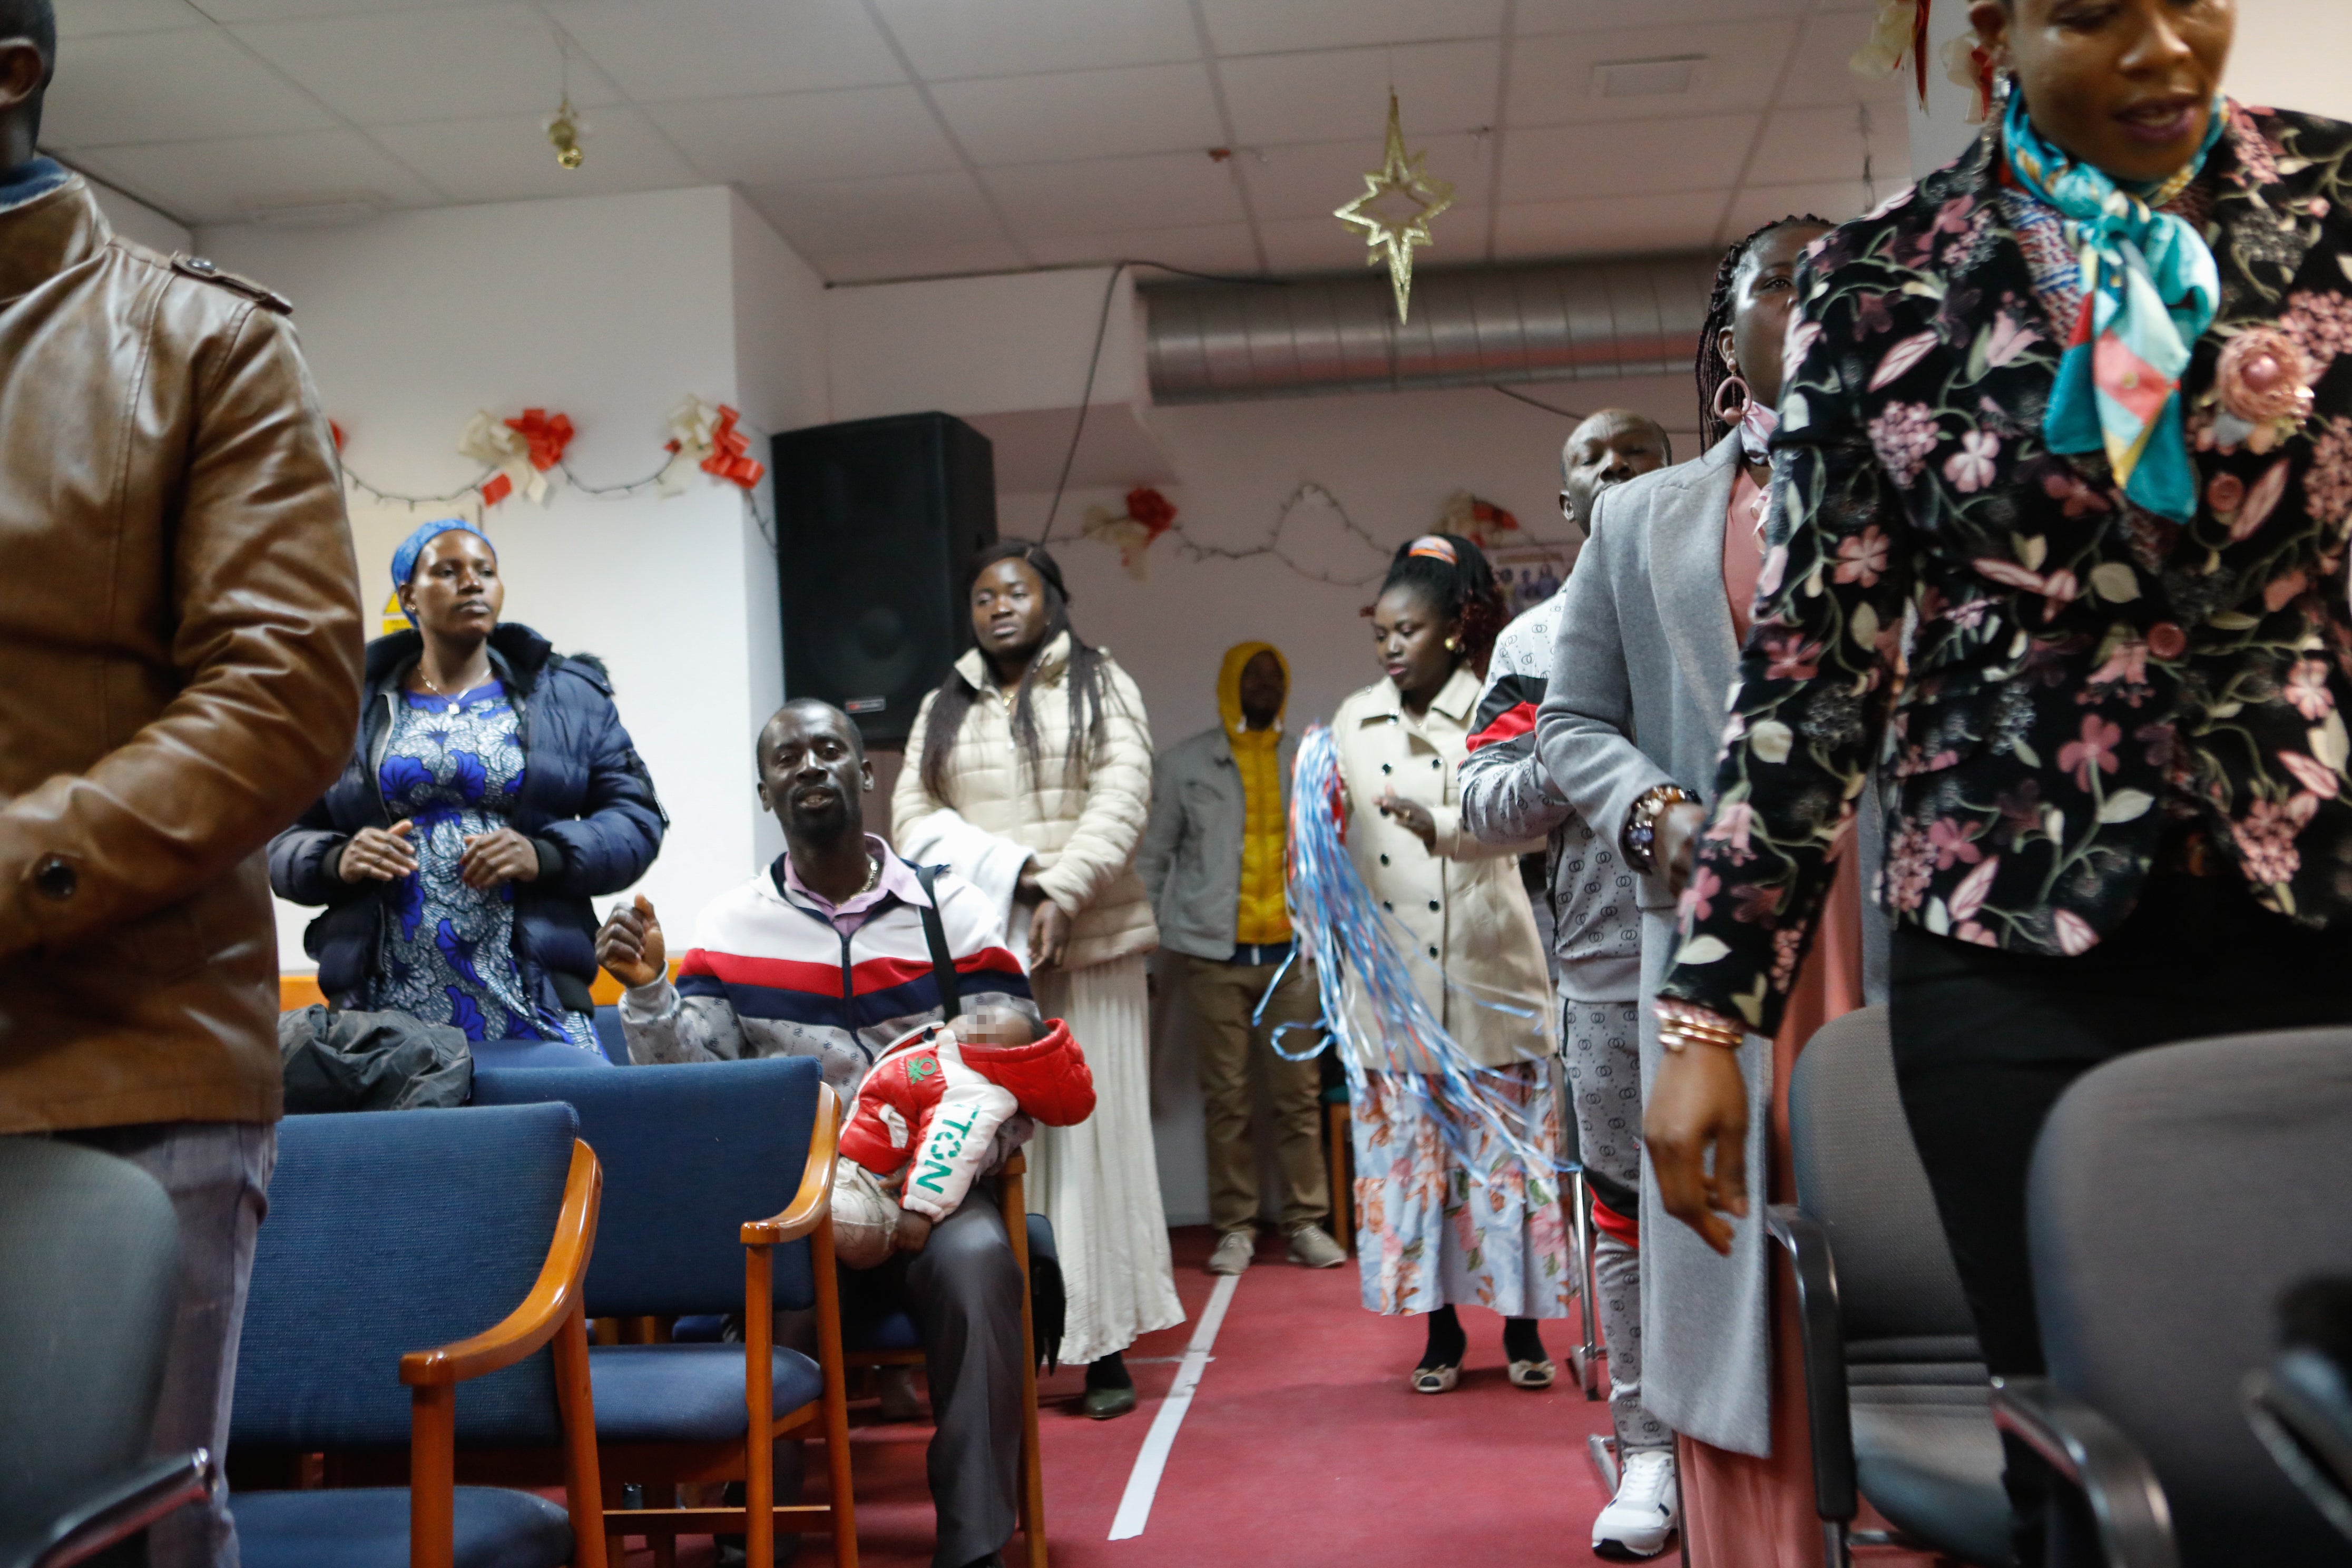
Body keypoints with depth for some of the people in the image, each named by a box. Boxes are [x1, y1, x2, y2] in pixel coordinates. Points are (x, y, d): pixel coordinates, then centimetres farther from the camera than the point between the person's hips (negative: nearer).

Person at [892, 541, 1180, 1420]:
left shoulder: (1101, 685, 11)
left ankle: (1103, 1347, 1)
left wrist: (1061, 895, -17)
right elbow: (913, 815, 7)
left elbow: (1122, 797, -3)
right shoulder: (945, 707, 19)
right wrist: (1011, 870, -10)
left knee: (1092, 1134, -4)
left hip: (1088, 946, -2)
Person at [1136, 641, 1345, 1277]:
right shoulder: (1184, 763, 7)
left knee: (1299, 1090, 1)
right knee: (1226, 1094, 1)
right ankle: (1235, 1228, 8)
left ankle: (1307, 1221, 9)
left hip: (1290, 950, 1)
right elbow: (1153, 855, 8)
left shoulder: (1309, 762, 12)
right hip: (1213, 952, -1)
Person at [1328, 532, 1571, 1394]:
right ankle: (1442, 1330, 18)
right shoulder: (1354, 720, 9)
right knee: (1409, 1148, 6)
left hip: (1486, 976, -3)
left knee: (1503, 1144, 2)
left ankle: (1522, 1328, 16)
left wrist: (1439, 824, -34)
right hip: (1391, 986, 3)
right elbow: (1333, 837, 12)